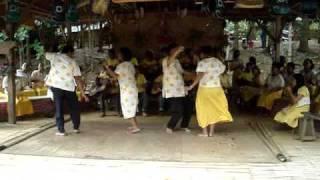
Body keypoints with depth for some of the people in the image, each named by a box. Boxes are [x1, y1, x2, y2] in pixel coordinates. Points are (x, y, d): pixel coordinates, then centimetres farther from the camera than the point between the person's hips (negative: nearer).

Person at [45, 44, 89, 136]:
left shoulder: (54, 56, 5)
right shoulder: (72, 62, 1)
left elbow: (46, 54, 27)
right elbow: (78, 78, -5)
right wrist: (82, 92, -4)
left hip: (56, 86, 1)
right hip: (69, 87, -1)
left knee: (59, 108, 5)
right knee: (74, 107, 15)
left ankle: (61, 130, 3)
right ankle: (76, 127, 21)